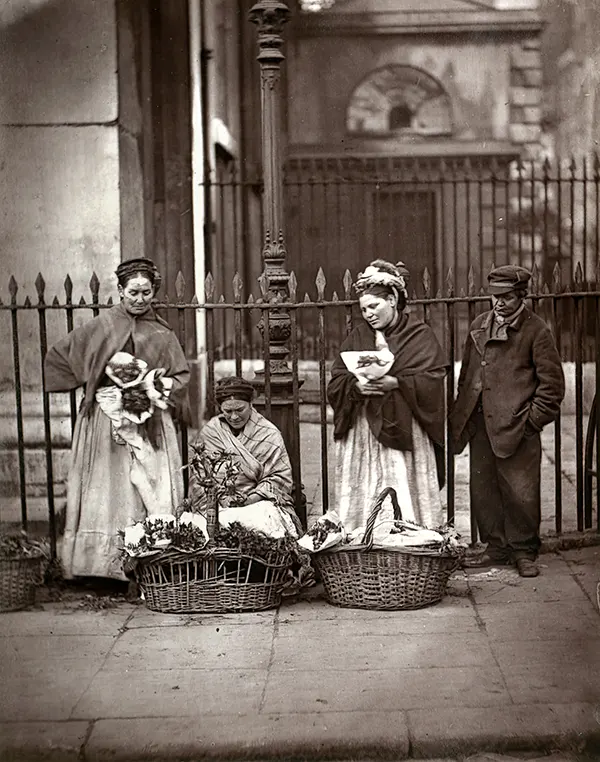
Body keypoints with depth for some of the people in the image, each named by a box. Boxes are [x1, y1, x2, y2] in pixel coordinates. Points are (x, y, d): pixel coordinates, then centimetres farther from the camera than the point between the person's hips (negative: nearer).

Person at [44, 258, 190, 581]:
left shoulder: (162, 334, 8)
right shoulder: (100, 327, 2)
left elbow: (182, 375, 10)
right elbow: (57, 356, 8)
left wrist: (158, 385, -8)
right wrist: (93, 383, 3)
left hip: (151, 422, 2)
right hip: (106, 420, -1)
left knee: (153, 492, -3)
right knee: (108, 490, -2)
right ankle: (105, 565, 0)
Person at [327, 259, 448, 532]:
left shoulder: (419, 335, 3)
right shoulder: (357, 337, 12)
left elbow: (432, 380, -7)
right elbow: (335, 384, 6)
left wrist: (396, 383, -20)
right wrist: (356, 387, -15)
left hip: (404, 432, -3)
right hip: (362, 433, 3)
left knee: (405, 500, -6)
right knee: (362, 499, -1)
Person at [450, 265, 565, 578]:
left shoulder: (536, 330, -3)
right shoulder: (479, 326, 13)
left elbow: (552, 382, -3)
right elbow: (466, 372, 20)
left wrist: (532, 420, -8)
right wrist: (462, 412, 13)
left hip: (517, 428, -5)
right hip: (480, 425, 5)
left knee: (520, 492, -2)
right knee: (482, 489, 9)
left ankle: (524, 552, 15)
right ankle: (497, 547, 23)